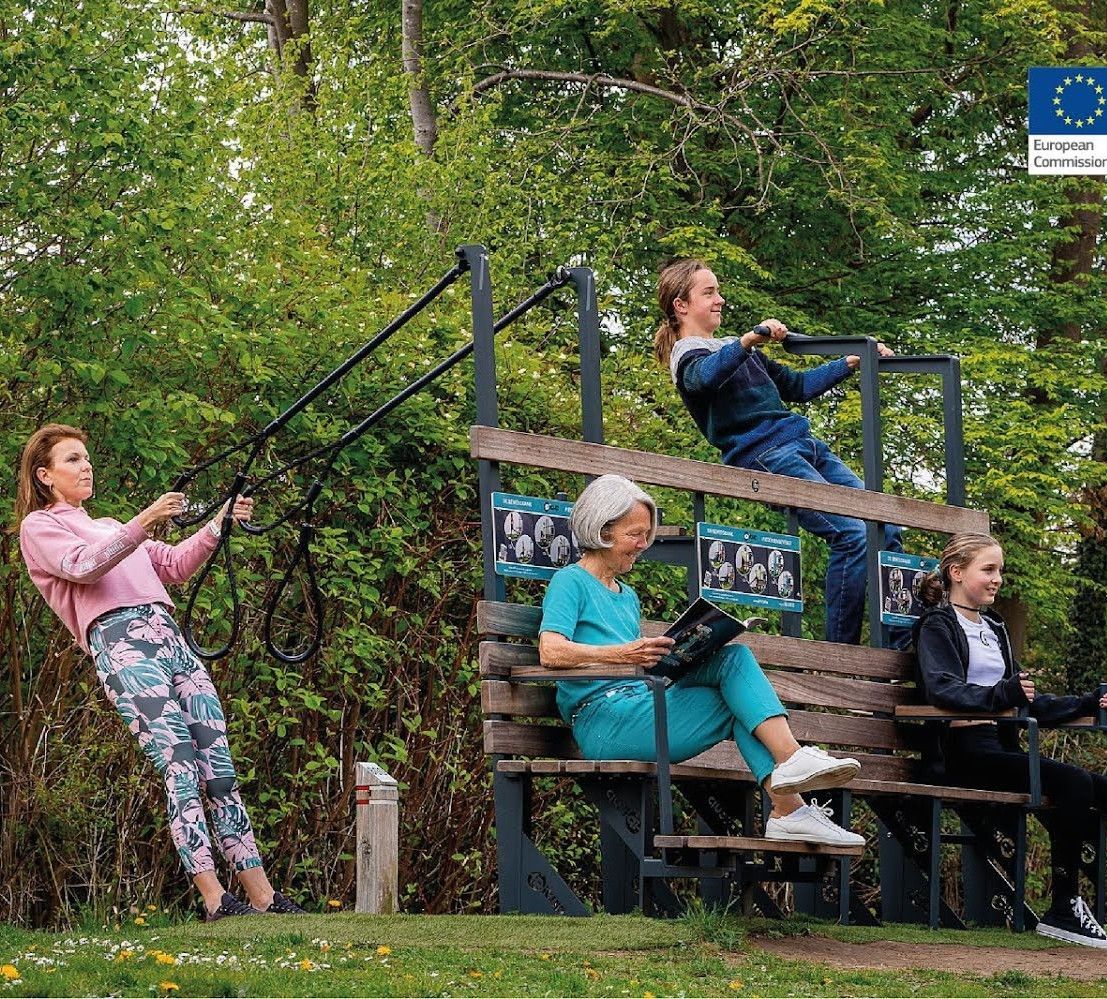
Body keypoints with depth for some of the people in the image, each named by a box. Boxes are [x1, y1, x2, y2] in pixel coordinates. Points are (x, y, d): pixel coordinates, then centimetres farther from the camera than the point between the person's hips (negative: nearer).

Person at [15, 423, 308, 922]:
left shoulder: (108, 526, 33)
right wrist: (143, 523, -22)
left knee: (219, 768, -2)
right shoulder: (39, 527, 10)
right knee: (181, 768, -18)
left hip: (170, 638, 7)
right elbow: (83, 566, -11)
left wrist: (218, 526, 8)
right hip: (120, 642, -7)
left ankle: (263, 895, -5)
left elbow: (173, 565, 23)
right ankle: (214, 898, -22)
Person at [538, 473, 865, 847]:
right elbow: (551, 652, -16)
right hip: (605, 722, -7)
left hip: (642, 708, 8)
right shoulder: (570, 582, 2)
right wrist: (622, 655, -29)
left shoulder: (627, 596, 28)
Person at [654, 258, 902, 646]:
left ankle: (904, 644, 1)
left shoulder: (738, 350, 27)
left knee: (885, 530, -1)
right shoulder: (687, 354, 0)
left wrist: (853, 362, 26)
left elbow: (796, 386, 33)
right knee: (853, 534, -21)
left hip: (803, 445, 9)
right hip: (766, 454, -9)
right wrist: (749, 340, -41)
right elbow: (703, 377, -26)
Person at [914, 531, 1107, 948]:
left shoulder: (994, 628, 27)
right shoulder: (938, 625, 0)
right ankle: (1064, 910, -25)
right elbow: (942, 688, -18)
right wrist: (1002, 694, -32)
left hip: (1002, 747, 8)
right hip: (966, 751, -8)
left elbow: (1026, 702, 28)